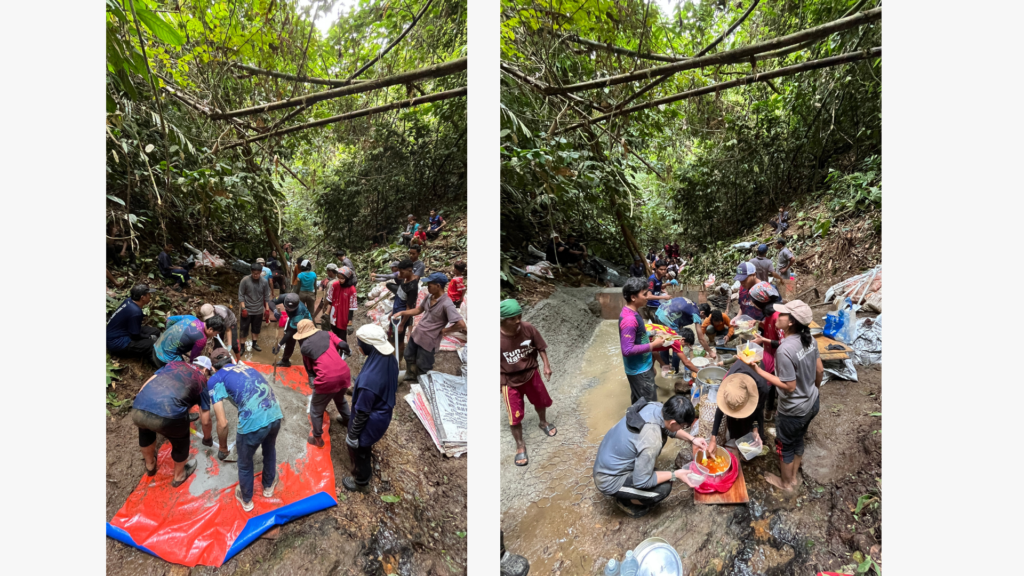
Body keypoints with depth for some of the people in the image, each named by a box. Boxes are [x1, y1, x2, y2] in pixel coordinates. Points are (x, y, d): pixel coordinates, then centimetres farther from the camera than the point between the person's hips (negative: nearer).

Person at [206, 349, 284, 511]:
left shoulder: (215, 380, 9)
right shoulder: (248, 367, 24)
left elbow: (222, 423, 2)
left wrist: (222, 448, 19)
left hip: (253, 422, -4)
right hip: (276, 415, 4)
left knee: (245, 464, 28)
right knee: (269, 449, 37)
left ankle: (246, 500, 53)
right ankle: (269, 486, 59)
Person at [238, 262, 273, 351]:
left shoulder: (264, 282, -4)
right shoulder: (245, 280, -12)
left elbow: (267, 297, 2)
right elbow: (241, 295, -8)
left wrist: (267, 309, 1)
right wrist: (243, 308, -13)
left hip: (259, 311, 3)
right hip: (247, 310, -3)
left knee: (256, 329, 16)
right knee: (243, 329, 3)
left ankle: (254, 344, 33)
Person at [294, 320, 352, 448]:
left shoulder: (304, 347, 2)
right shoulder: (326, 334, 8)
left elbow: (309, 368, 12)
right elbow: (343, 345, 2)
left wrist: (312, 380, 28)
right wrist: (348, 351, 23)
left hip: (327, 380, -5)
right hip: (344, 374, 5)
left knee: (315, 411, 21)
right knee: (340, 399, 37)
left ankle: (317, 438, 34)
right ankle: (348, 420, 58)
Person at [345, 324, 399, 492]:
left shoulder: (369, 379, -40)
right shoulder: (390, 360, -17)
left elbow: (362, 412, -26)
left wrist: (352, 436, -10)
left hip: (370, 422, -7)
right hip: (384, 415, 7)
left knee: (358, 449, 23)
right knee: (365, 447, 35)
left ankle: (360, 482, 50)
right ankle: (364, 471, 63)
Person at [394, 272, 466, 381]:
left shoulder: (446, 304, -28)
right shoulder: (429, 297, -3)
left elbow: (461, 325, -33)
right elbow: (418, 310, 15)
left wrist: (445, 331, -19)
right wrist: (401, 313, 5)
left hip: (428, 340, -8)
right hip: (416, 334, 8)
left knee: (422, 367, 12)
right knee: (409, 356, 28)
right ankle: (411, 377, 53)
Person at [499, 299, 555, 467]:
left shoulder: (528, 328, -18)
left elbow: (540, 348, -3)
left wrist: (546, 366, -3)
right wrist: (498, 384, -8)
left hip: (531, 373, 3)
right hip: (509, 380, -3)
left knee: (541, 401, 26)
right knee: (515, 416, 5)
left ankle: (543, 423, 58)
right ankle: (520, 445, 29)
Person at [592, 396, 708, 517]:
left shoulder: (655, 406, -14)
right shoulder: (651, 440, -37)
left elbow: (667, 427, 12)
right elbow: (641, 481, -24)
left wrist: (692, 439, 6)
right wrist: (674, 475, -14)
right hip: (609, 480, -8)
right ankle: (626, 501, 11)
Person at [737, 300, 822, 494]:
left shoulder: (785, 349, -34)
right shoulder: (809, 339, -9)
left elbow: (789, 386, -27)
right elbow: (820, 370, 4)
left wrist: (756, 368, -30)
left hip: (793, 411, -7)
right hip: (812, 403, 7)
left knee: (784, 446, 18)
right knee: (798, 440, 28)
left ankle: (786, 483, 42)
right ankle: (794, 477, 50)